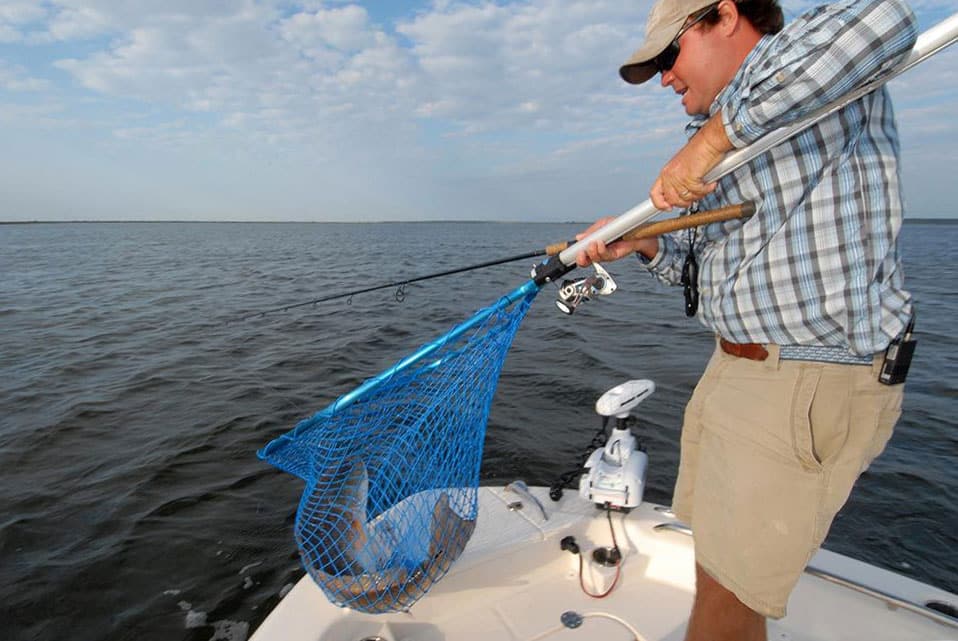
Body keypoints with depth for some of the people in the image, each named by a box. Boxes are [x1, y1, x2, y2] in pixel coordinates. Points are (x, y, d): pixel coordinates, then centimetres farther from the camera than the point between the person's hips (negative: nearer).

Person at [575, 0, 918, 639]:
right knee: (715, 546, 24)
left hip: (810, 390, -10)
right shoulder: (724, 126, 19)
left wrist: (717, 133, -28)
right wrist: (646, 244, 2)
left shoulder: (802, 64, -8)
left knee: (726, 588, 5)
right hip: (737, 369, 10)